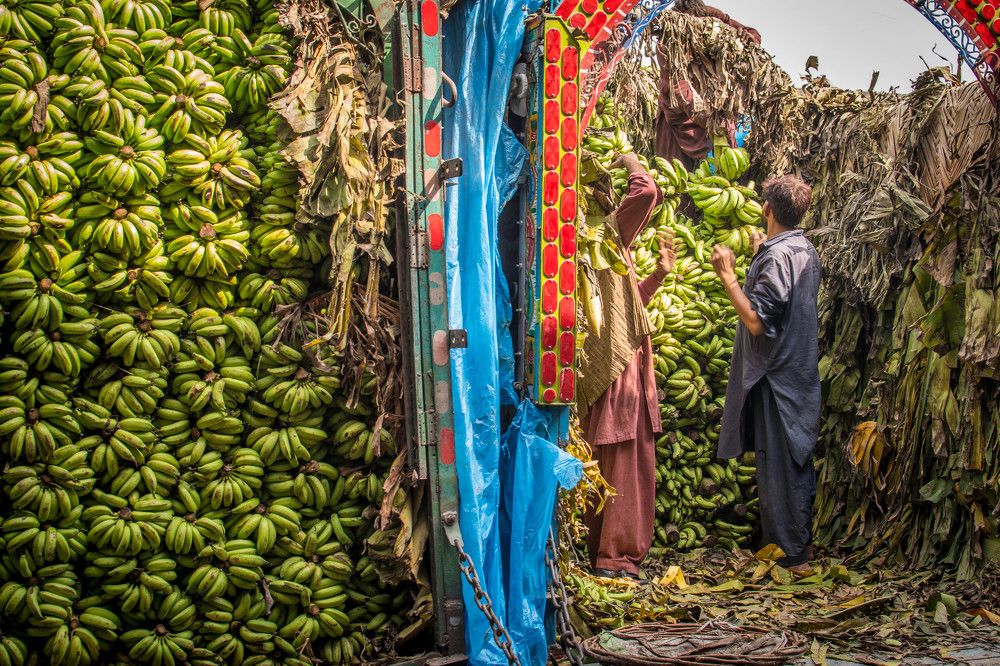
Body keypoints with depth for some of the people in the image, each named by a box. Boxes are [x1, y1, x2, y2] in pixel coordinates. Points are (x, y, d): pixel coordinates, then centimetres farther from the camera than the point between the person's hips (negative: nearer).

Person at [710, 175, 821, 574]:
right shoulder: (805, 250, 10)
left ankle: (788, 555, 5)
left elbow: (757, 321, -25)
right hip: (801, 372, 10)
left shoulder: (776, 255, -19)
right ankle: (800, 547, 26)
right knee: (797, 463, 16)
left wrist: (728, 275, -18)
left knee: (778, 466, -2)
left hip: (776, 375, -10)